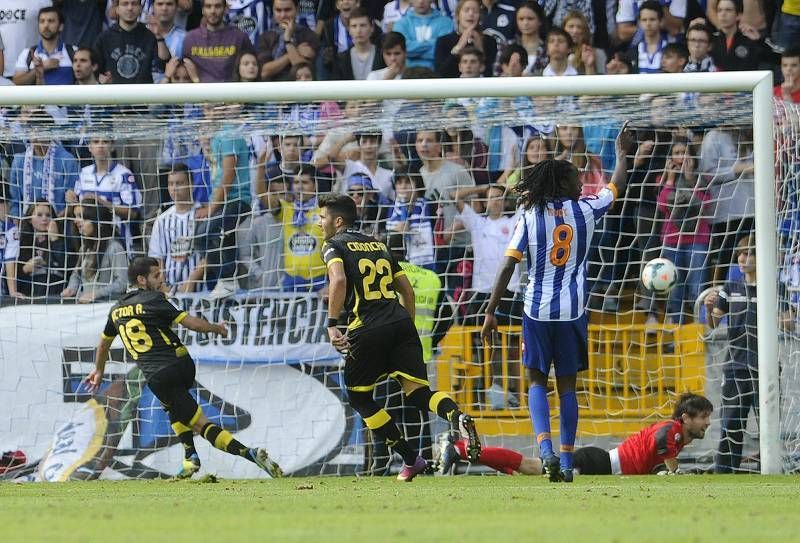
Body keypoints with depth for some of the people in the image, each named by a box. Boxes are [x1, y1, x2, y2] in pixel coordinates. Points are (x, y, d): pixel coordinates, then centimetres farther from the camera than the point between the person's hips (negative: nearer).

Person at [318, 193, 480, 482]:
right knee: (417, 391, -1)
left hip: (368, 330, -5)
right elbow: (407, 288, 23)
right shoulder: (378, 245, 24)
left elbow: (338, 280, -16)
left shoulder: (334, 246, 4)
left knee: (359, 396, 13)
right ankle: (458, 417, -34)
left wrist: (332, 324, -16)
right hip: (401, 323, 5)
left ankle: (411, 460, 9)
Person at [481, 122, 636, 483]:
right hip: (572, 311, 1)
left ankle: (546, 449, -13)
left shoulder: (530, 216, -3)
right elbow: (617, 186, 19)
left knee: (537, 381, 9)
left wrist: (490, 312, -3)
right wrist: (621, 152, 37)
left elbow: (508, 266, -7)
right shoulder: (585, 210, 0)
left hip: (537, 311, -1)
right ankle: (567, 461, 8)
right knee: (567, 385, 11)